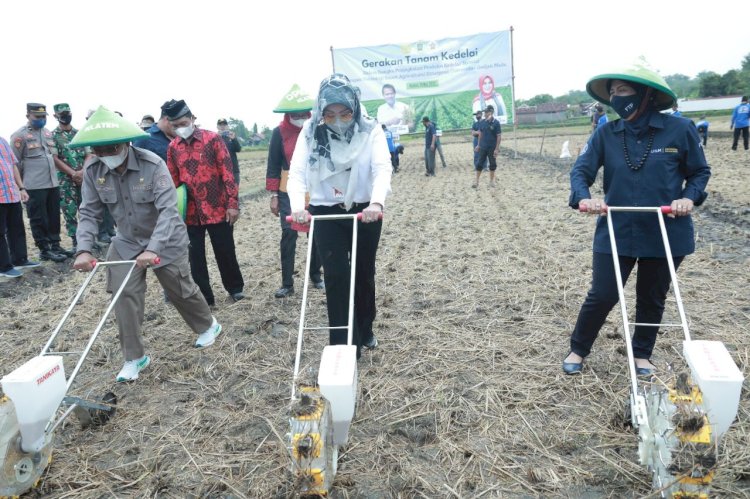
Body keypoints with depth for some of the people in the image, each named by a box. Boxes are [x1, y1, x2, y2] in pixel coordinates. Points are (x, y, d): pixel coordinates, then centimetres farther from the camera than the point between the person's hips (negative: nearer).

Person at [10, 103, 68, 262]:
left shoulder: (48, 133, 13)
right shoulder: (20, 135, -7)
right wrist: (20, 184, -3)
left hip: (53, 183, 7)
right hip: (35, 186, -6)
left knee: (54, 217, 13)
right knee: (39, 219, 1)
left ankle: (55, 245, 24)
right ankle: (44, 249, 8)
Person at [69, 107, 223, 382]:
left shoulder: (153, 165, -27)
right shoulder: (93, 170, -11)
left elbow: (168, 210, -33)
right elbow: (89, 212, -7)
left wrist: (153, 249, -43)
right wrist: (84, 249, -23)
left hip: (166, 240, -4)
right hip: (127, 242, 4)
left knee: (181, 290, 8)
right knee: (125, 295, -4)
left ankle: (208, 326, 36)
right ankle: (134, 357, 11)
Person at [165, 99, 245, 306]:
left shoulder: (213, 139, -6)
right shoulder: (173, 147, 5)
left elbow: (227, 172, -8)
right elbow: (173, 181, 11)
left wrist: (232, 203, -12)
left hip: (218, 208, -3)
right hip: (190, 212, 3)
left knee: (225, 251, 7)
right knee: (195, 256, 7)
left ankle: (235, 287, 29)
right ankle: (204, 297, 19)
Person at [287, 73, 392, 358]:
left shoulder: (370, 131, -10)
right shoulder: (311, 133, -6)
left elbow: (382, 168, -22)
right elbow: (297, 172, -14)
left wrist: (376, 202, -41)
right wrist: (297, 206, -33)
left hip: (365, 212, 1)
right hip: (326, 213, 0)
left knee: (364, 273, 14)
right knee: (336, 276, -5)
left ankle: (365, 331, 37)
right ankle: (344, 345, 4)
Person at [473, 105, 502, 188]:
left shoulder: (496, 123, -11)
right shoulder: (482, 122, 0)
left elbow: (498, 136, -10)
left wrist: (497, 148, -14)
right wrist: (478, 145, 9)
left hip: (492, 148, -3)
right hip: (483, 147, 3)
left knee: (493, 164, 8)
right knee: (479, 163, 3)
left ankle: (492, 180, 22)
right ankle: (476, 180, 10)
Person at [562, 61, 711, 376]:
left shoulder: (679, 130, -7)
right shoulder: (606, 134, -3)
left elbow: (700, 172, 4)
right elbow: (581, 170, -7)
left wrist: (689, 197, -14)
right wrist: (584, 197, -27)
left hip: (666, 233, 0)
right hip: (616, 232, 0)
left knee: (652, 299, 15)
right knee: (602, 296, 1)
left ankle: (642, 355, 36)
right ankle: (577, 350, 22)